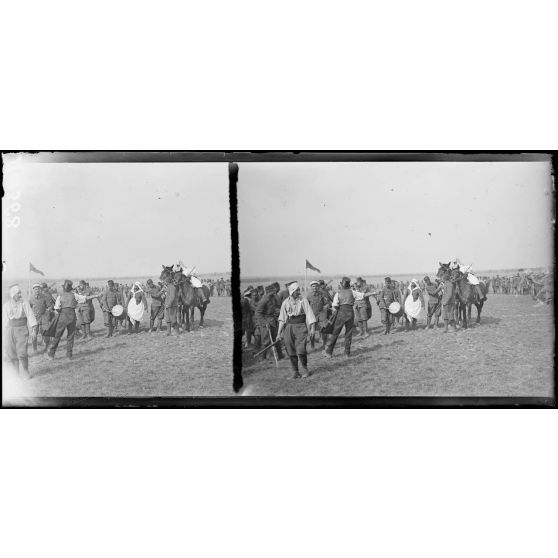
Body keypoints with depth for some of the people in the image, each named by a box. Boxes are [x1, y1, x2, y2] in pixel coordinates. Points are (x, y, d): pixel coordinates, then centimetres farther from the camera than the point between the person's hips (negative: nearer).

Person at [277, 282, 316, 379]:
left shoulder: (303, 300, 0)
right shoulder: (285, 303, 5)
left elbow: (309, 314, -1)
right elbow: (282, 319, 7)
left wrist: (312, 328, -8)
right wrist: (279, 333, 5)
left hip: (301, 326, -2)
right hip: (289, 327, 2)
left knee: (301, 350, -13)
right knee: (291, 351, 2)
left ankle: (305, 369, 8)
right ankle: (295, 371, 16)